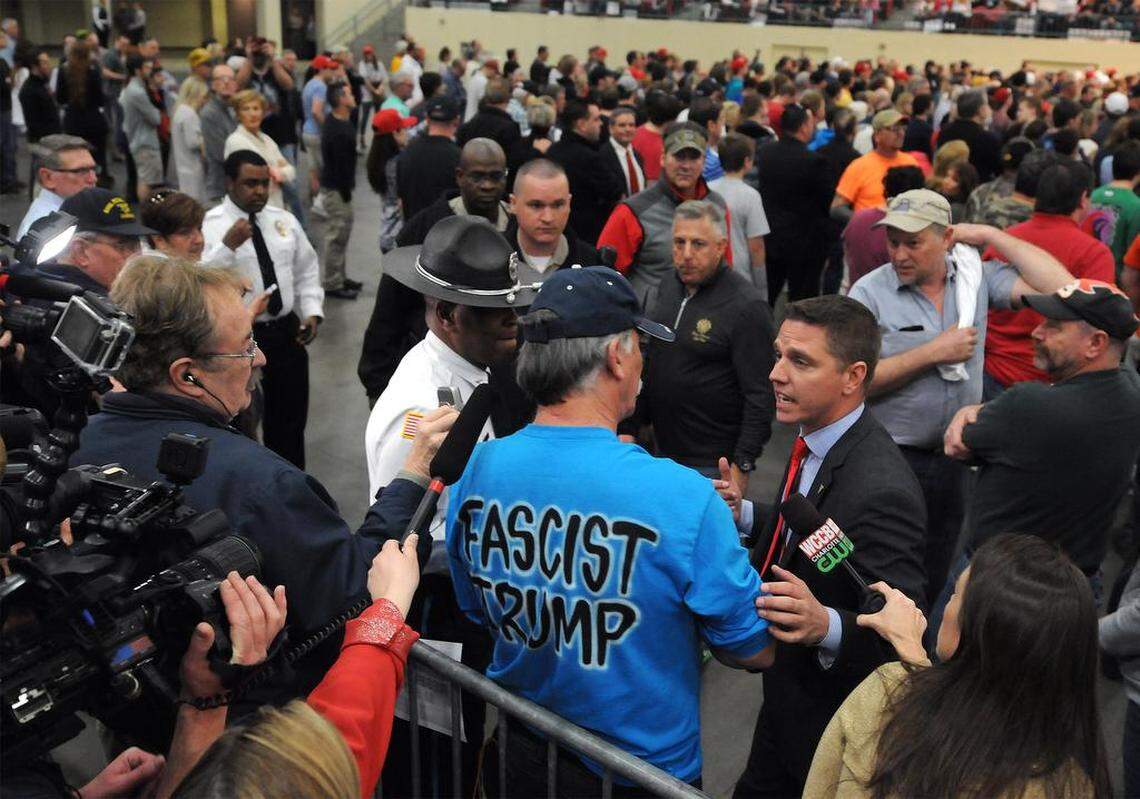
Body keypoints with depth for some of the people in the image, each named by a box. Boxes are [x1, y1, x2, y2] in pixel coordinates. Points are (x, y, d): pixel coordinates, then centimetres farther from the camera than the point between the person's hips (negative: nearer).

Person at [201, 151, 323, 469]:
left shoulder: (284, 221, 7)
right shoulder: (209, 226, -10)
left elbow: (307, 271, 15)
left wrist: (312, 311, 2)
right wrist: (228, 245, -31)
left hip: (286, 332, 5)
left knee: (290, 419, 16)